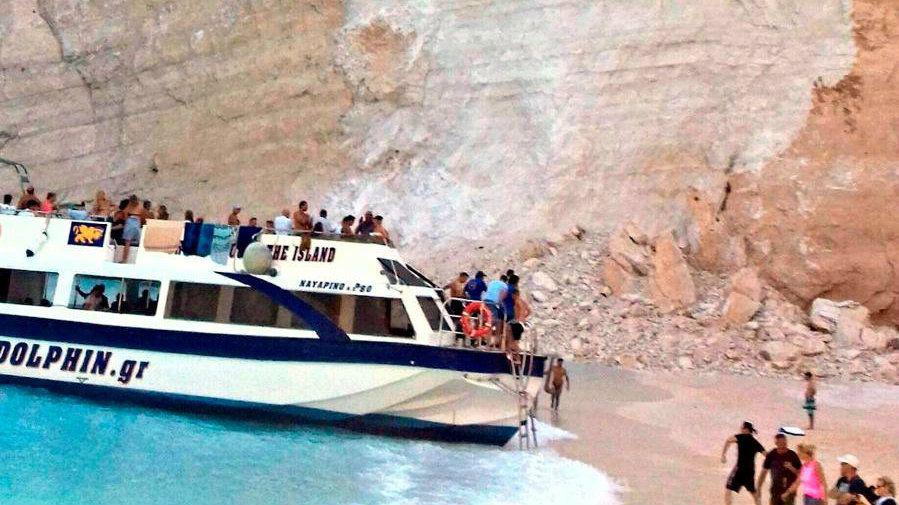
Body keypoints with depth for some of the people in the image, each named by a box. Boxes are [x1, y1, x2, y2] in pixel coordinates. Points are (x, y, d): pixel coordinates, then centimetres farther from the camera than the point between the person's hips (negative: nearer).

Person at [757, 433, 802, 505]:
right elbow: (764, 471, 7)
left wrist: (792, 468, -22)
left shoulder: (792, 455, -6)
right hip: (775, 490, 2)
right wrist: (758, 486, 5)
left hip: (789, 491, -2)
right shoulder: (771, 455, -1)